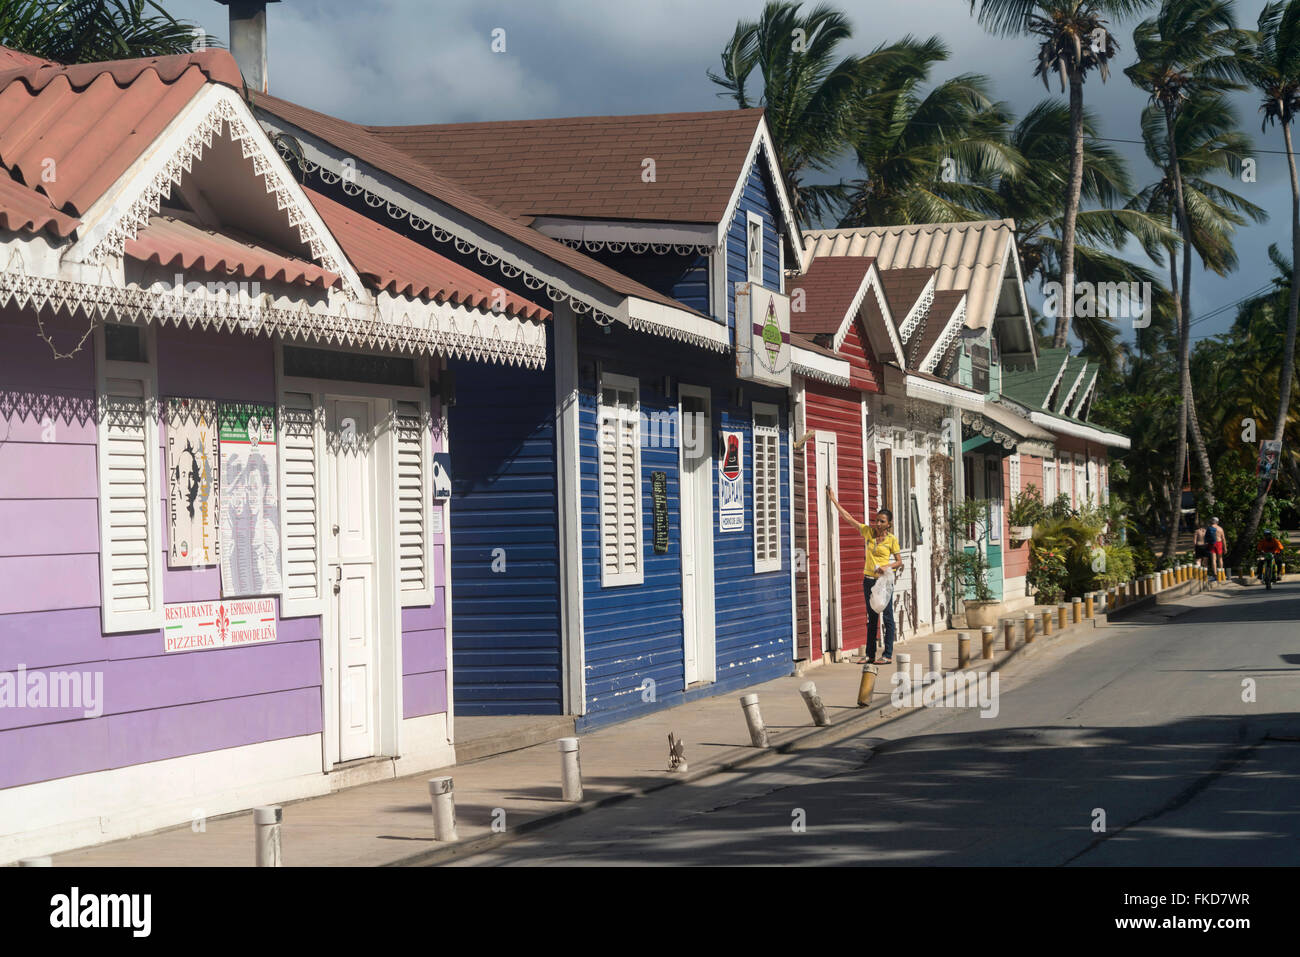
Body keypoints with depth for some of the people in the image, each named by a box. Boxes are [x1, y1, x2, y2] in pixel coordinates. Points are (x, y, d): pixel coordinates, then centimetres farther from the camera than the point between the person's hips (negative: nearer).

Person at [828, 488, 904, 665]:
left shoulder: (892, 540, -5)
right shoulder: (868, 532, 3)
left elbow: (899, 561, -1)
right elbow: (848, 518, 5)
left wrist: (887, 567, -20)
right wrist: (834, 500, 4)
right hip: (869, 579, 4)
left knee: (887, 616, -4)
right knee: (871, 617, 11)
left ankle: (888, 655, -1)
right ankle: (870, 655, 15)